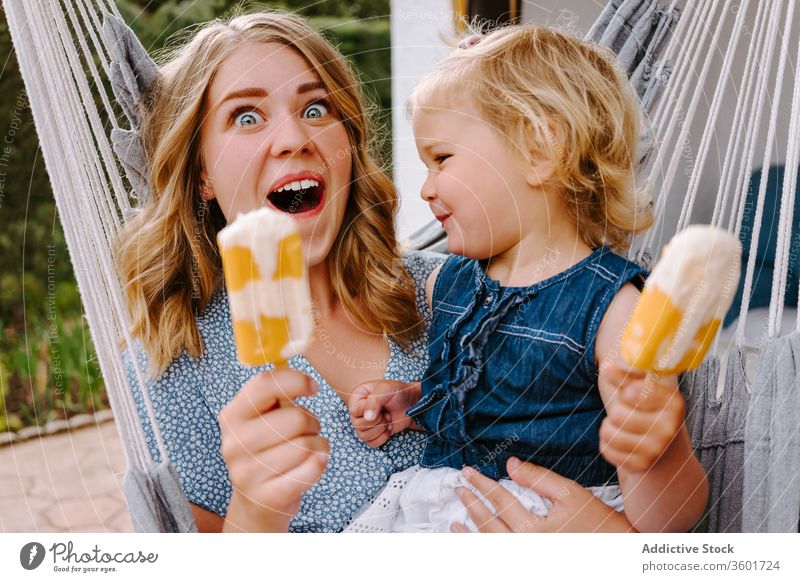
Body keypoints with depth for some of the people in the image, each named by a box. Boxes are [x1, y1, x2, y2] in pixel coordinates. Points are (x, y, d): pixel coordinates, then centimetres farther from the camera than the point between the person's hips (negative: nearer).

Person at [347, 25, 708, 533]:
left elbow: (670, 516, -16)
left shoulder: (613, 309, -15)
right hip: (429, 501, 4)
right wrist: (410, 404, 8)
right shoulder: (447, 282, 6)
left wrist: (658, 458, -38)